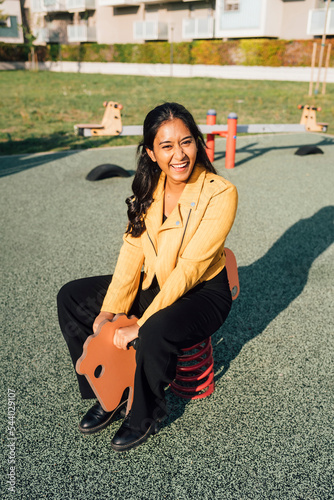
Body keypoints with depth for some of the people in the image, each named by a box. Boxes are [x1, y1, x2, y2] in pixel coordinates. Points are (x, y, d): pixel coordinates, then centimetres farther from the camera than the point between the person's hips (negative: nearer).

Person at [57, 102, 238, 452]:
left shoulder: (220, 194, -22)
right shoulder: (150, 188, -4)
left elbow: (189, 269, -26)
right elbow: (132, 250, -6)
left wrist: (140, 325, -27)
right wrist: (110, 310, -15)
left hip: (203, 292, -6)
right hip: (156, 283, 7)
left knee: (157, 331, -37)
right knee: (71, 297, 1)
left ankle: (146, 414, -3)